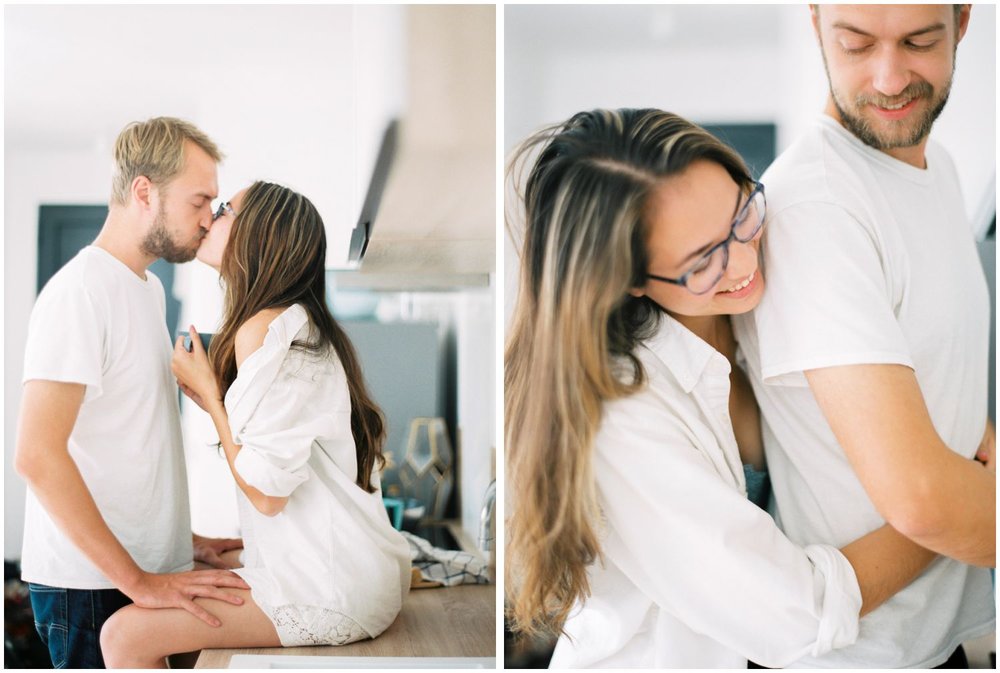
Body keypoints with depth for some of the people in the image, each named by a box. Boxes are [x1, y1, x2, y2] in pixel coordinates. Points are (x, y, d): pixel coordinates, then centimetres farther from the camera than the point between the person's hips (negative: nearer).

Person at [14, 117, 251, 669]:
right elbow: (36, 455, -24)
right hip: (91, 584, -8)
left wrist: (183, 539, 14)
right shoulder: (79, 292, -15)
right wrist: (136, 581, -23)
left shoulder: (149, 288, 13)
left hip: (147, 569, 8)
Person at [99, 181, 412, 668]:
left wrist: (208, 390, -9)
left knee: (124, 637, -10)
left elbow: (267, 492, -19)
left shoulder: (263, 329, -17)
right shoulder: (303, 323, 13)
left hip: (332, 592, -10)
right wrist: (210, 400, 11)